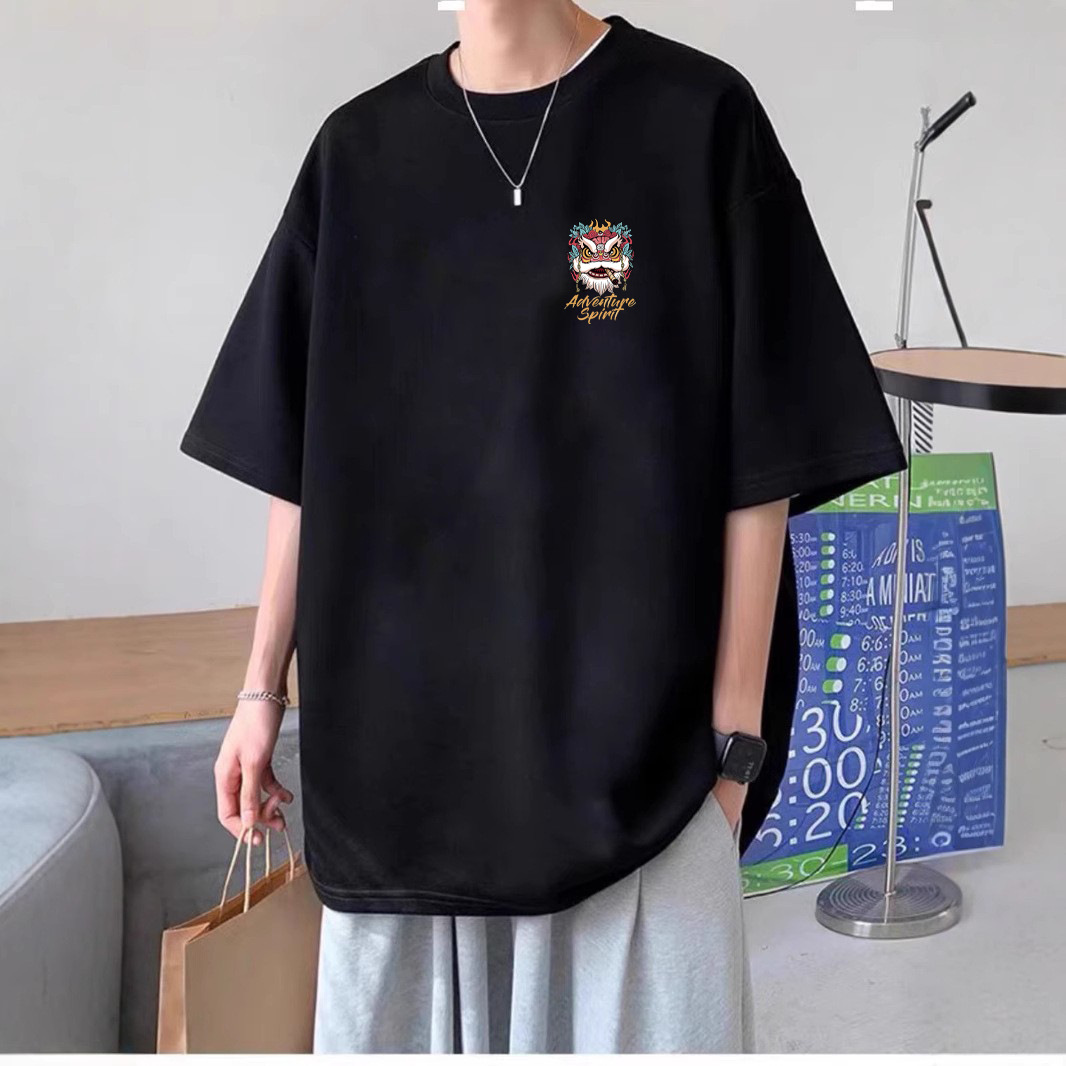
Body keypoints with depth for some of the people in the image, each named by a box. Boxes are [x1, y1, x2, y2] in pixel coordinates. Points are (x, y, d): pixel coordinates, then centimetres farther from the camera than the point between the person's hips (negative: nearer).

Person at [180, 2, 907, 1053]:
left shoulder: (699, 118, -4)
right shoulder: (359, 149, 6)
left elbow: (761, 465, -5)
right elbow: (300, 461, 10)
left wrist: (735, 734, -7)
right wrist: (262, 689, 8)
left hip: (634, 733, -3)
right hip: (394, 734, 3)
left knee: (641, 1013, 5)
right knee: (401, 1020, 12)